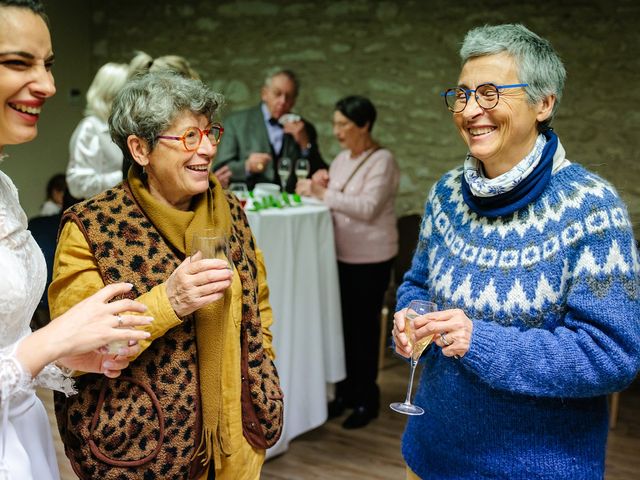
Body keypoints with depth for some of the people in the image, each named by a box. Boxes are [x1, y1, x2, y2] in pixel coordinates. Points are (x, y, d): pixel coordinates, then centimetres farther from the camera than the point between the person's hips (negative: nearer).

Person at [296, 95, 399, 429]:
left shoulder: (381, 161, -12)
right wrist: (319, 186, -6)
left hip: (370, 258, -7)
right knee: (342, 323, 9)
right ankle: (345, 393, 22)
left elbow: (368, 208, -23)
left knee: (363, 327, 0)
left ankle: (366, 400, 14)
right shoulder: (342, 158, 10)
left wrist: (324, 193, -27)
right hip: (341, 254, 7)